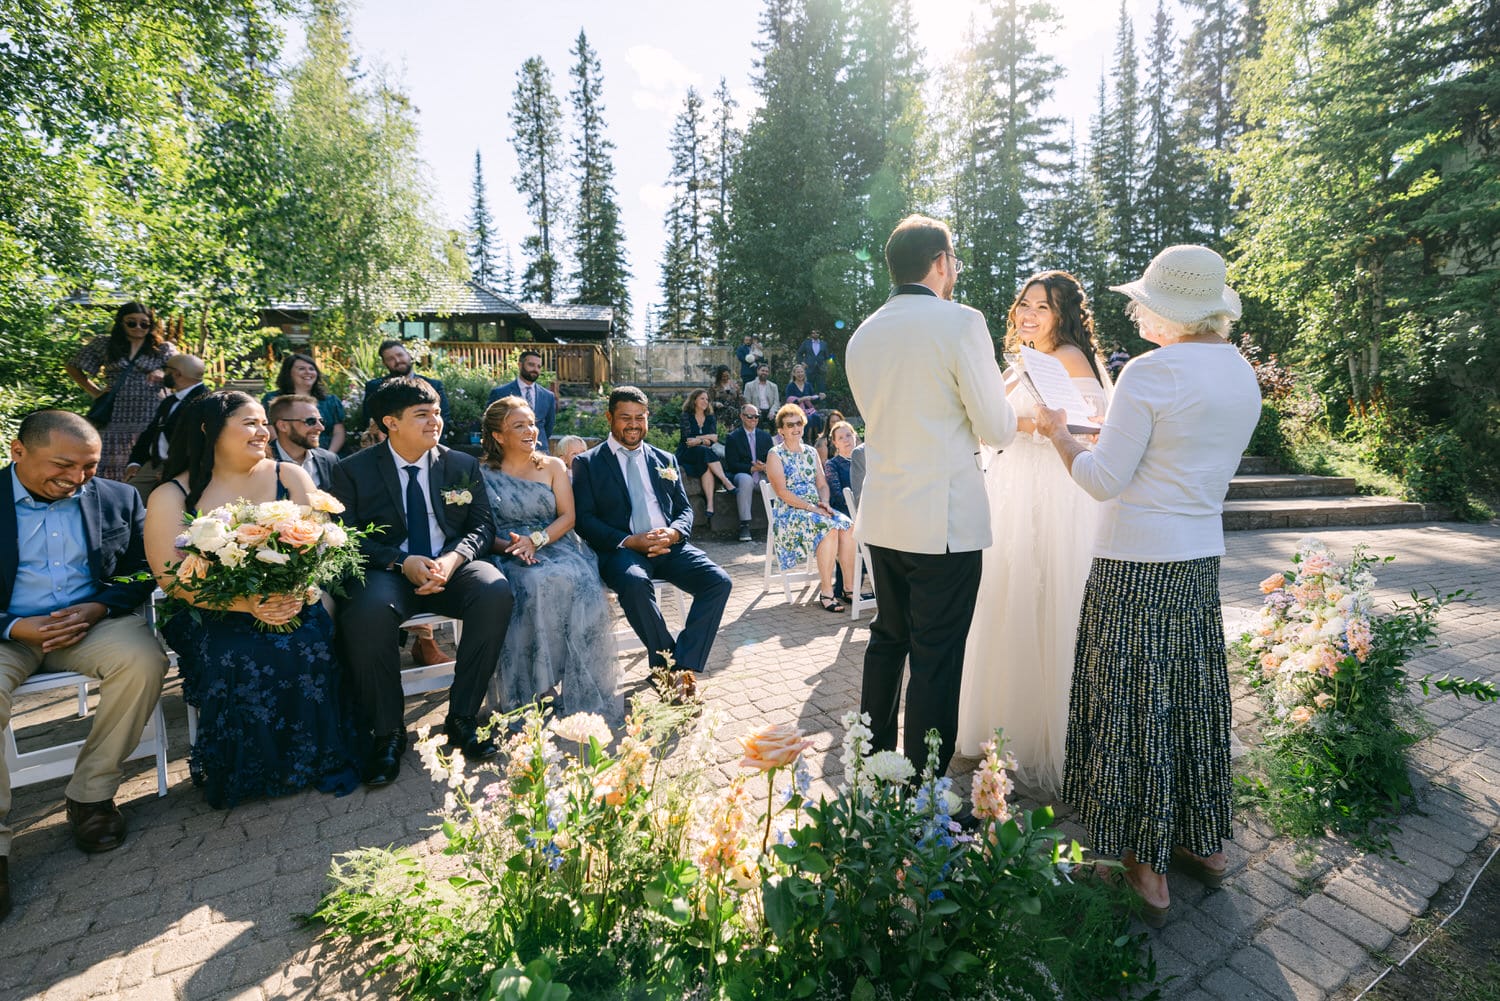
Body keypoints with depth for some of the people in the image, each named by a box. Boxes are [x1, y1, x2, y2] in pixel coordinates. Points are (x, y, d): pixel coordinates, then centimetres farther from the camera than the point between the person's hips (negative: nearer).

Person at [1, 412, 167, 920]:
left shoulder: (119, 499, 4)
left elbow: (140, 574, 5)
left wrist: (97, 609, -13)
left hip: (92, 620, 1)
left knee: (144, 660, -29)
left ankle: (90, 793, -10)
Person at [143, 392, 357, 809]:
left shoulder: (290, 477, 6)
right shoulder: (171, 497, 1)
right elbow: (173, 579, -8)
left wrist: (298, 594, -23)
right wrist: (245, 604, -24)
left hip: (290, 606, 1)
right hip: (211, 618, -1)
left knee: (310, 649, -28)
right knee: (238, 661, -30)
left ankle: (314, 761, -7)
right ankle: (247, 774, -5)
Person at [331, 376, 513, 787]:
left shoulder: (462, 465, 10)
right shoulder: (353, 471, 4)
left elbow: (483, 525, 7)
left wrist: (453, 558, -15)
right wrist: (402, 563, -18)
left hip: (451, 568, 2)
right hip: (387, 570, -1)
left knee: (495, 591, -30)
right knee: (367, 612, -35)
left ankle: (461, 719, -17)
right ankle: (387, 733, -13)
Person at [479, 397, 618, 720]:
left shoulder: (553, 467, 15)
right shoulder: (482, 475, 10)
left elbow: (567, 516, 5)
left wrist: (535, 540, -13)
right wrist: (509, 546, -18)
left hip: (556, 546, 2)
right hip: (509, 557, -1)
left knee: (580, 583, -33)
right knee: (537, 585, -36)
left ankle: (581, 695, -24)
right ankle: (534, 693, -24)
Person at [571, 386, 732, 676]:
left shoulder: (664, 459, 19)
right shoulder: (587, 463, 8)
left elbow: (685, 510, 16)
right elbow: (584, 519, -2)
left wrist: (674, 533, -9)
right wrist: (629, 541, -17)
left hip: (668, 545, 4)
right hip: (622, 549, -3)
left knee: (719, 581, -20)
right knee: (635, 582, -37)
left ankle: (683, 666, -16)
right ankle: (666, 662, -16)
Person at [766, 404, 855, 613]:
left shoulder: (811, 452, 18)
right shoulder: (775, 455, 0)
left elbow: (822, 484, 15)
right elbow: (782, 492, -11)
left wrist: (824, 502, -7)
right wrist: (811, 507, -18)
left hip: (816, 509, 5)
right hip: (788, 513, -5)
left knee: (846, 525, -25)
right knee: (829, 528, -32)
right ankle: (826, 592, -27)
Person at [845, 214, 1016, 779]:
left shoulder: (862, 336, 10)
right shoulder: (961, 321, -10)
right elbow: (997, 429, -9)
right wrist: (1008, 408, 14)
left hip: (881, 518, 7)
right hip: (945, 520, -6)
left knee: (886, 641, 19)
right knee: (936, 659, 3)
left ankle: (873, 763, 33)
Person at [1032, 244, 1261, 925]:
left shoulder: (1149, 373, -16)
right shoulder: (1244, 374, 10)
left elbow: (1104, 480, -17)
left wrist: (1059, 433, -1)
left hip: (1138, 563, -8)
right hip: (1202, 559, 8)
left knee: (1131, 704, 4)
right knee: (1192, 697, 19)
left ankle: (1146, 869, 17)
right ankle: (1205, 843, 36)